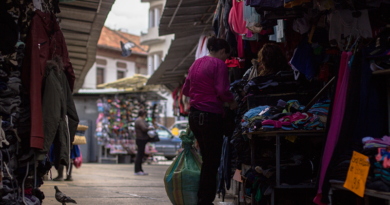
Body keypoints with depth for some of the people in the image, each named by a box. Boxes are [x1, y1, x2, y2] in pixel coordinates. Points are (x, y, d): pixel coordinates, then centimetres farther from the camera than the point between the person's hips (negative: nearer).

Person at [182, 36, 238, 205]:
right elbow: (222, 91, -18)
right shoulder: (219, 64, -9)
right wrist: (232, 102, 0)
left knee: (206, 159, 17)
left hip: (194, 115, 8)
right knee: (212, 162, -1)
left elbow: (186, 90, 20)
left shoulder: (196, 63, 15)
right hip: (210, 116, -8)